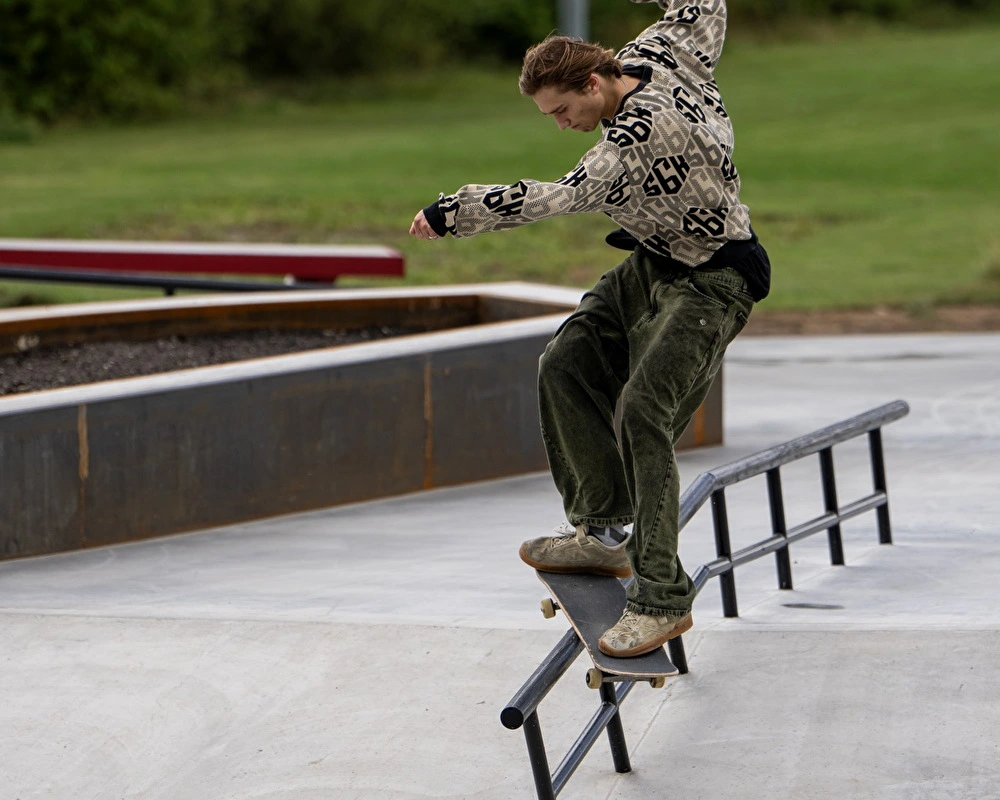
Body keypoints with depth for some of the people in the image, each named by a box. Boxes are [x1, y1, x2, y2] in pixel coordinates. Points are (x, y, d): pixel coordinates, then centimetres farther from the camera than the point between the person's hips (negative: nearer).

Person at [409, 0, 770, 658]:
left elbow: (564, 197, -38)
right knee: (567, 364, 3)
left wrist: (455, 212, -33)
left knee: (643, 413, -21)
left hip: (710, 285, -11)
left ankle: (664, 599, -18)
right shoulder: (658, 53, -6)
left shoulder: (647, 129, -33)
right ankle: (602, 531, 7)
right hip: (651, 267, 11)